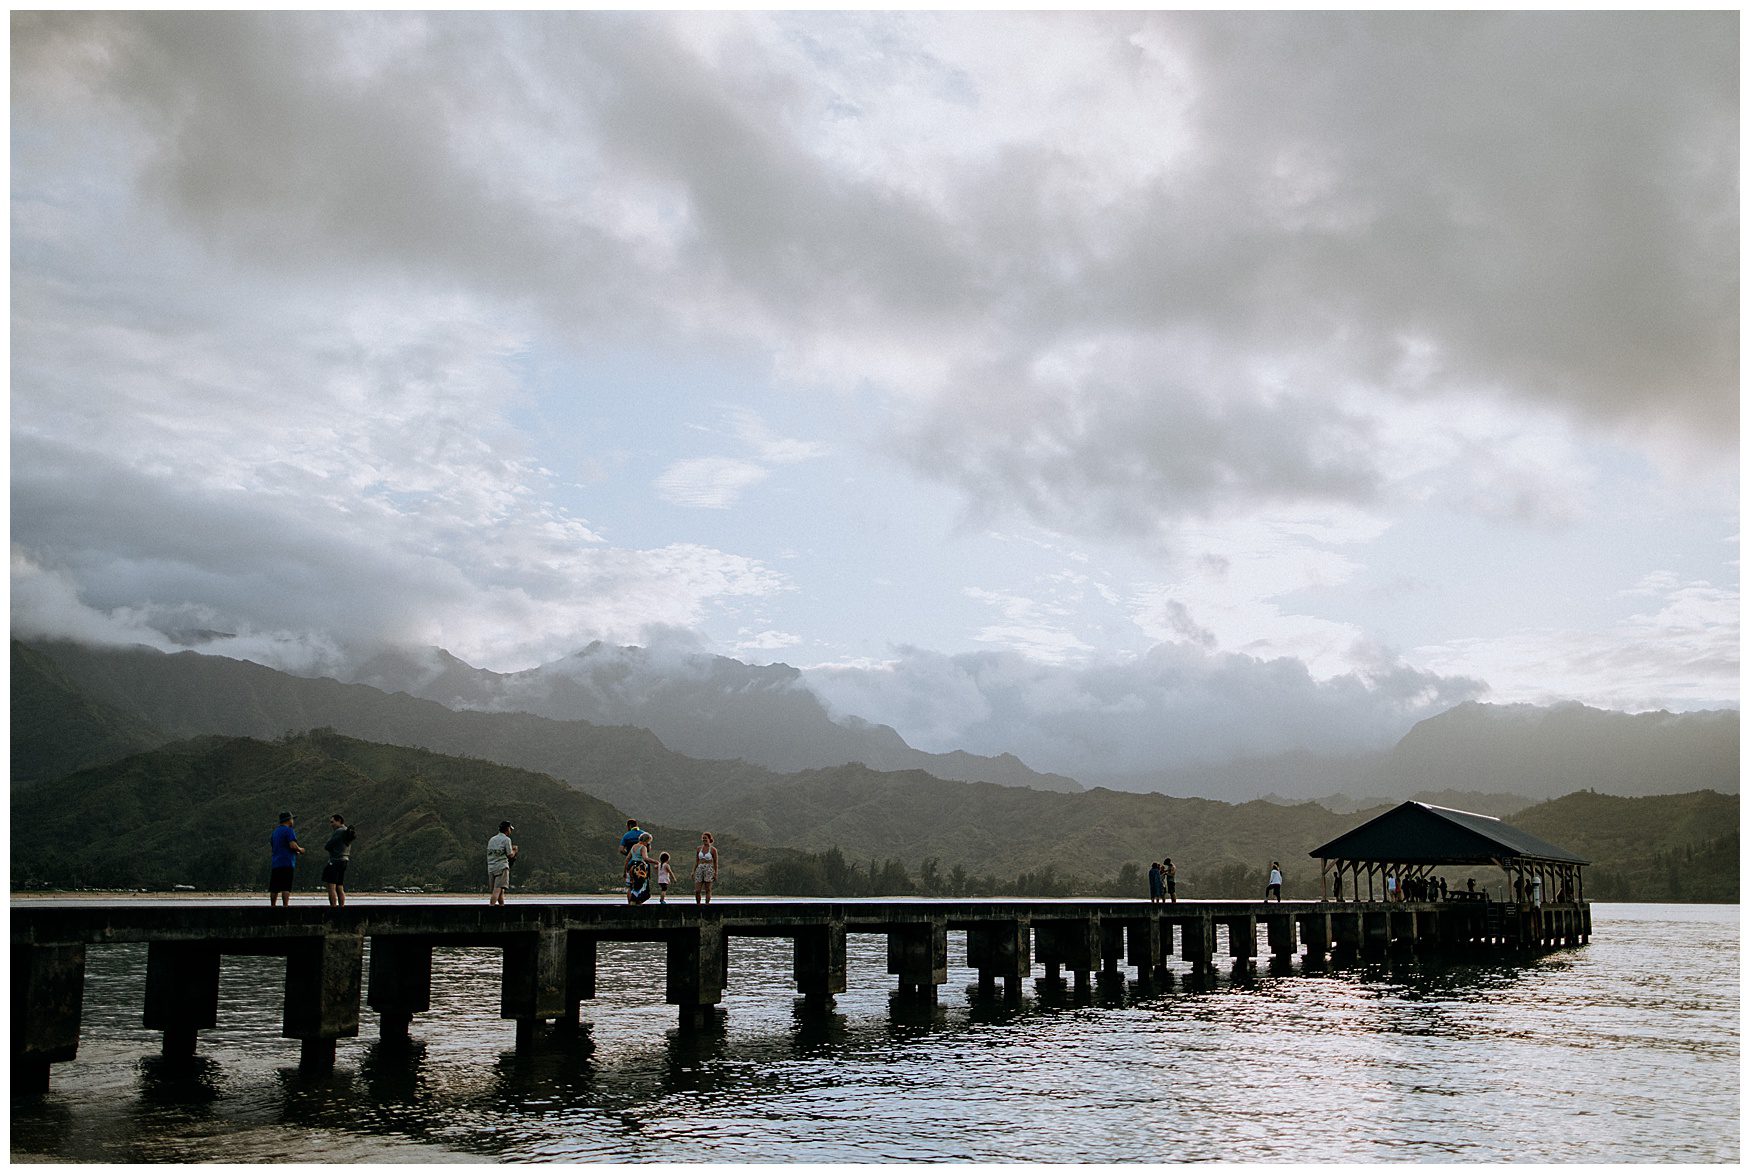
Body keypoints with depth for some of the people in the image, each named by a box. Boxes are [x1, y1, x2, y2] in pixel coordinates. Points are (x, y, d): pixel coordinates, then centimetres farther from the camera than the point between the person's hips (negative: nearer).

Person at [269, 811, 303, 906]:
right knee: (286, 888, -11)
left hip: (275, 863, 7)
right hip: (286, 863, -7)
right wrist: (300, 850, 1)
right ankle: (285, 906, -19)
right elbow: (293, 845, -20)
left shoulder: (274, 832, 20)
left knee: (274, 888, 11)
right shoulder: (289, 830, -6)